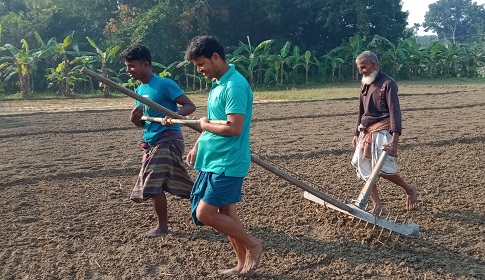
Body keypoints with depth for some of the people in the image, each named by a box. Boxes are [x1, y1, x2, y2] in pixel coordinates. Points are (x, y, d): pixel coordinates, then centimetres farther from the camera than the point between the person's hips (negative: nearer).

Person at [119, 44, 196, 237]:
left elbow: (190, 105, -16)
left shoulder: (164, 84, -12)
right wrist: (135, 118, -7)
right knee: (180, 183, 13)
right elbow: (143, 123, 16)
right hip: (151, 142, 9)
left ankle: (162, 227, 9)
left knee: (153, 184, -8)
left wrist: (174, 115, -35)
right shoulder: (139, 90, 13)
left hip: (168, 140, -9)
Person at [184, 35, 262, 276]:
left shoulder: (234, 86, -19)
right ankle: (243, 263, 26)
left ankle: (253, 245, 10)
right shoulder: (218, 83, 12)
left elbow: (234, 128, -25)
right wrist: (197, 146, 16)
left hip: (228, 163, -10)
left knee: (204, 213, -7)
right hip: (214, 160, 10)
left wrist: (205, 125, -9)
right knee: (225, 212, 13)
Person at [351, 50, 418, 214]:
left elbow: (395, 112, -17)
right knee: (365, 170, 5)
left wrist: (395, 139, -26)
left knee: (382, 168, -14)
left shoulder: (388, 84, -8)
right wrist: (357, 134, 20)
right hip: (366, 132, 8)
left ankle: (410, 190, 13)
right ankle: (377, 205, 15)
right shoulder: (365, 86, 15)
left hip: (382, 131, -8)